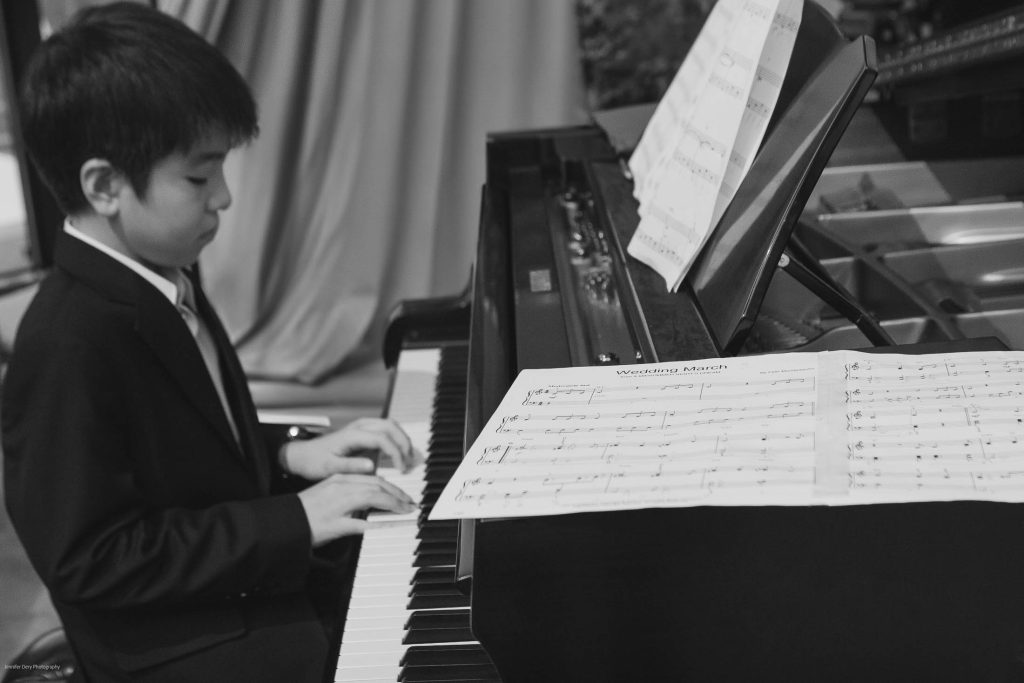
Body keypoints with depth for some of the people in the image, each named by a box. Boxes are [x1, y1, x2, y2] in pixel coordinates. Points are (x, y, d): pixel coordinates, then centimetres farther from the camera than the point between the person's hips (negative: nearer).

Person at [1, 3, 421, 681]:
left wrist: (289, 458, -1)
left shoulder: (161, 281, 2)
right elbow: (87, 560, -25)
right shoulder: (70, 349, -27)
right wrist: (290, 521, -24)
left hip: (243, 591, 9)